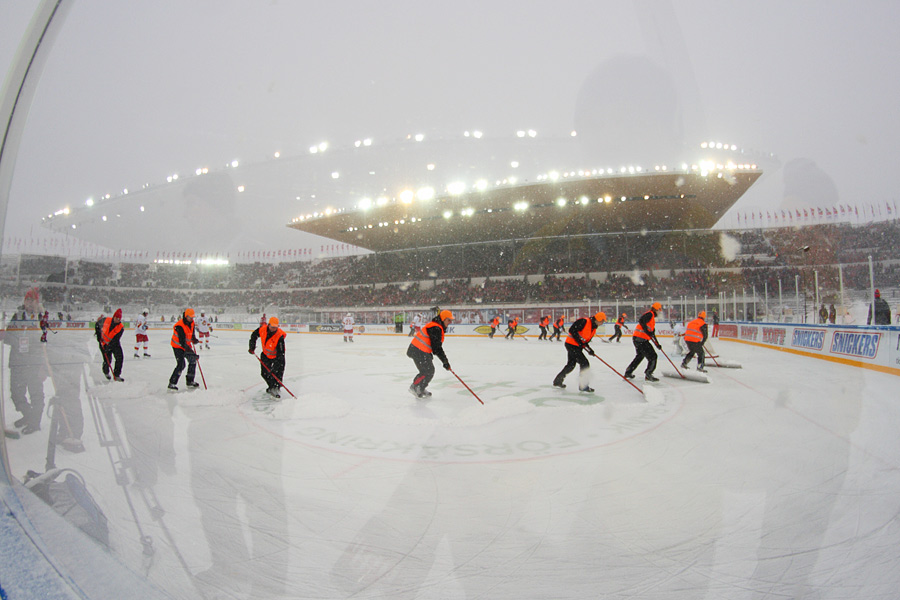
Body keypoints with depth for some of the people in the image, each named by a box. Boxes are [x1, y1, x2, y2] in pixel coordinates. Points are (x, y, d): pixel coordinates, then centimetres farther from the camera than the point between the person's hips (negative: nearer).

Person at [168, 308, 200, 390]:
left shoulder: (191, 322, -2)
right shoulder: (179, 326, -28)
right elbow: (182, 341, -33)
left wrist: (194, 339, -3)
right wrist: (189, 350, -40)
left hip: (187, 345, 8)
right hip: (178, 346, -8)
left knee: (193, 361, 8)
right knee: (181, 364, -18)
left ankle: (190, 381, 20)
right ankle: (172, 383, -9)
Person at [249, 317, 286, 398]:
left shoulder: (279, 336, -34)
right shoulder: (263, 329, -21)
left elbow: (280, 354, -34)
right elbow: (254, 335, 4)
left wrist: (275, 366, -39)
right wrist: (252, 346, -1)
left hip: (276, 355, -4)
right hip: (266, 354, 5)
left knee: (278, 372, -18)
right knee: (264, 373, 5)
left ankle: (276, 388, -6)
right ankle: (272, 386, 24)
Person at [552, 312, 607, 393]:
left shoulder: (594, 328, 11)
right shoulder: (584, 321, -19)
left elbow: (585, 340, 16)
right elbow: (572, 330, -24)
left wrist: (589, 349, 1)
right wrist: (579, 340, -24)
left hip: (577, 346, 11)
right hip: (571, 344, -11)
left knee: (571, 364, 20)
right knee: (585, 364, -10)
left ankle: (557, 381, 33)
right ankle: (583, 386, -1)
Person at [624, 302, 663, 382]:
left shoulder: (652, 318, 24)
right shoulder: (649, 314, -6)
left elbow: (652, 334, 26)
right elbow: (641, 321, -25)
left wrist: (657, 344, 24)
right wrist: (647, 331, -30)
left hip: (637, 338, 11)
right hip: (640, 338, -11)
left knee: (640, 356, 25)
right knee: (652, 356, -8)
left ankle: (628, 372, 31)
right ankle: (648, 374, -9)